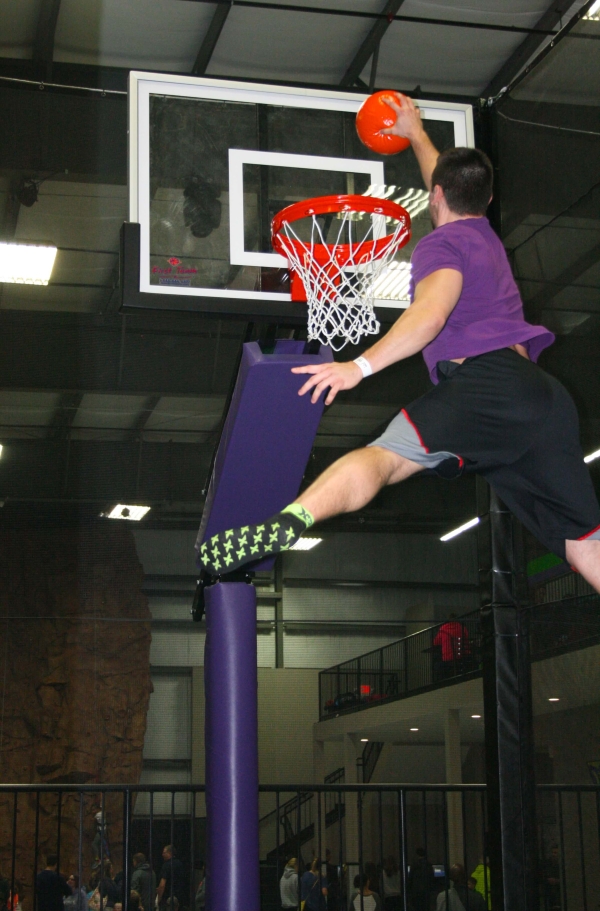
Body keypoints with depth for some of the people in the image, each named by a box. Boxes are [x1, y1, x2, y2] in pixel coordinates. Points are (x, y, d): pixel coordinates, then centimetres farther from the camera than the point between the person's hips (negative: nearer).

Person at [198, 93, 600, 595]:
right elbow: (451, 181, 53)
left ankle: (291, 521, -52)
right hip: (545, 391, 7)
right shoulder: (486, 235, 31)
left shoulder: (442, 243, 8)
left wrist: (361, 366, -24)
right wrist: (416, 132, 69)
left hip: (485, 376, -7)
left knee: (386, 456, -28)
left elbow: (432, 313, -14)